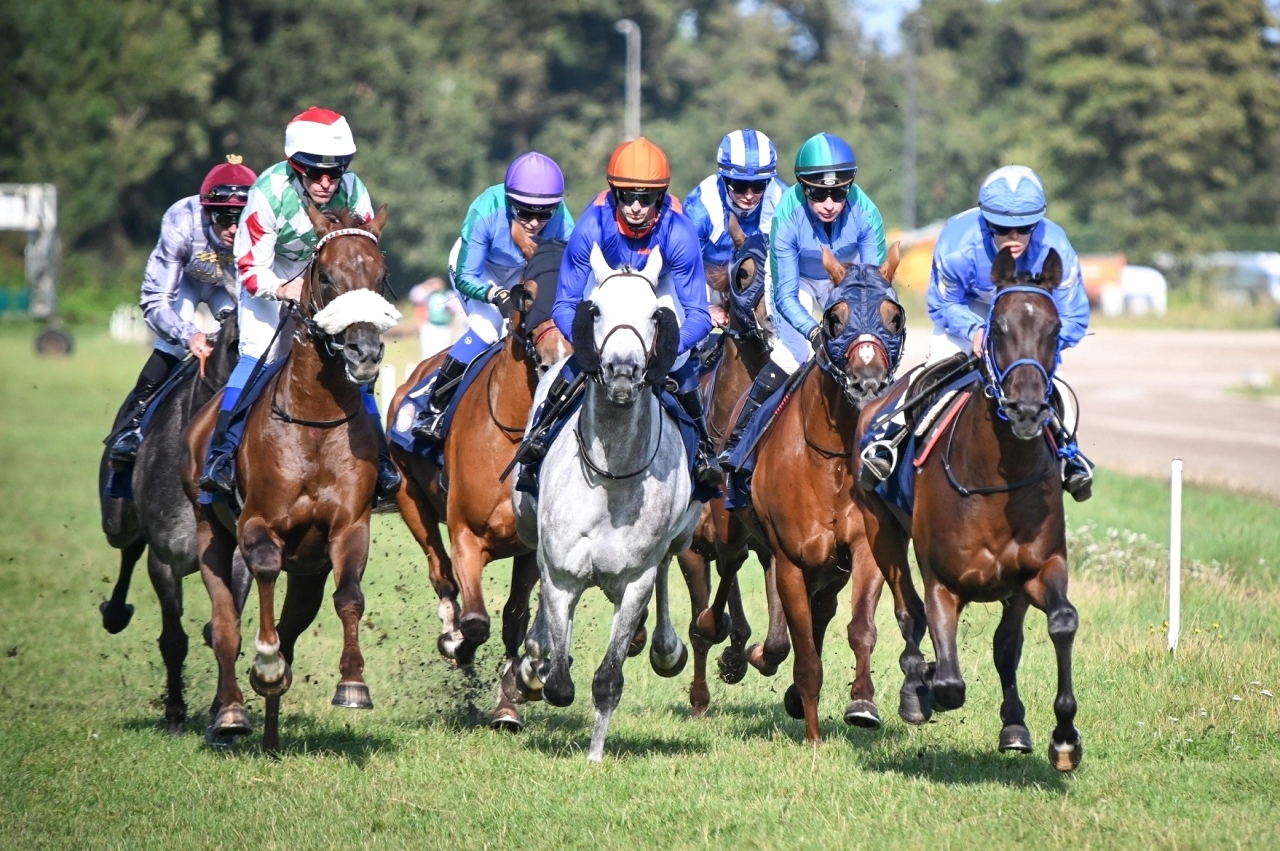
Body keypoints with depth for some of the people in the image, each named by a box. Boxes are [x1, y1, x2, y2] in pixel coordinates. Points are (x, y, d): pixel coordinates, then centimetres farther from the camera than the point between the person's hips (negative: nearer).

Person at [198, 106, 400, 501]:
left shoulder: (354, 193, -21)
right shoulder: (269, 194, -30)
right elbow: (250, 268, -24)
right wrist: (283, 289, -43)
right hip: (271, 284, -3)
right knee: (256, 357, -23)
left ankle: (381, 465, 0)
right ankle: (220, 456, -24)